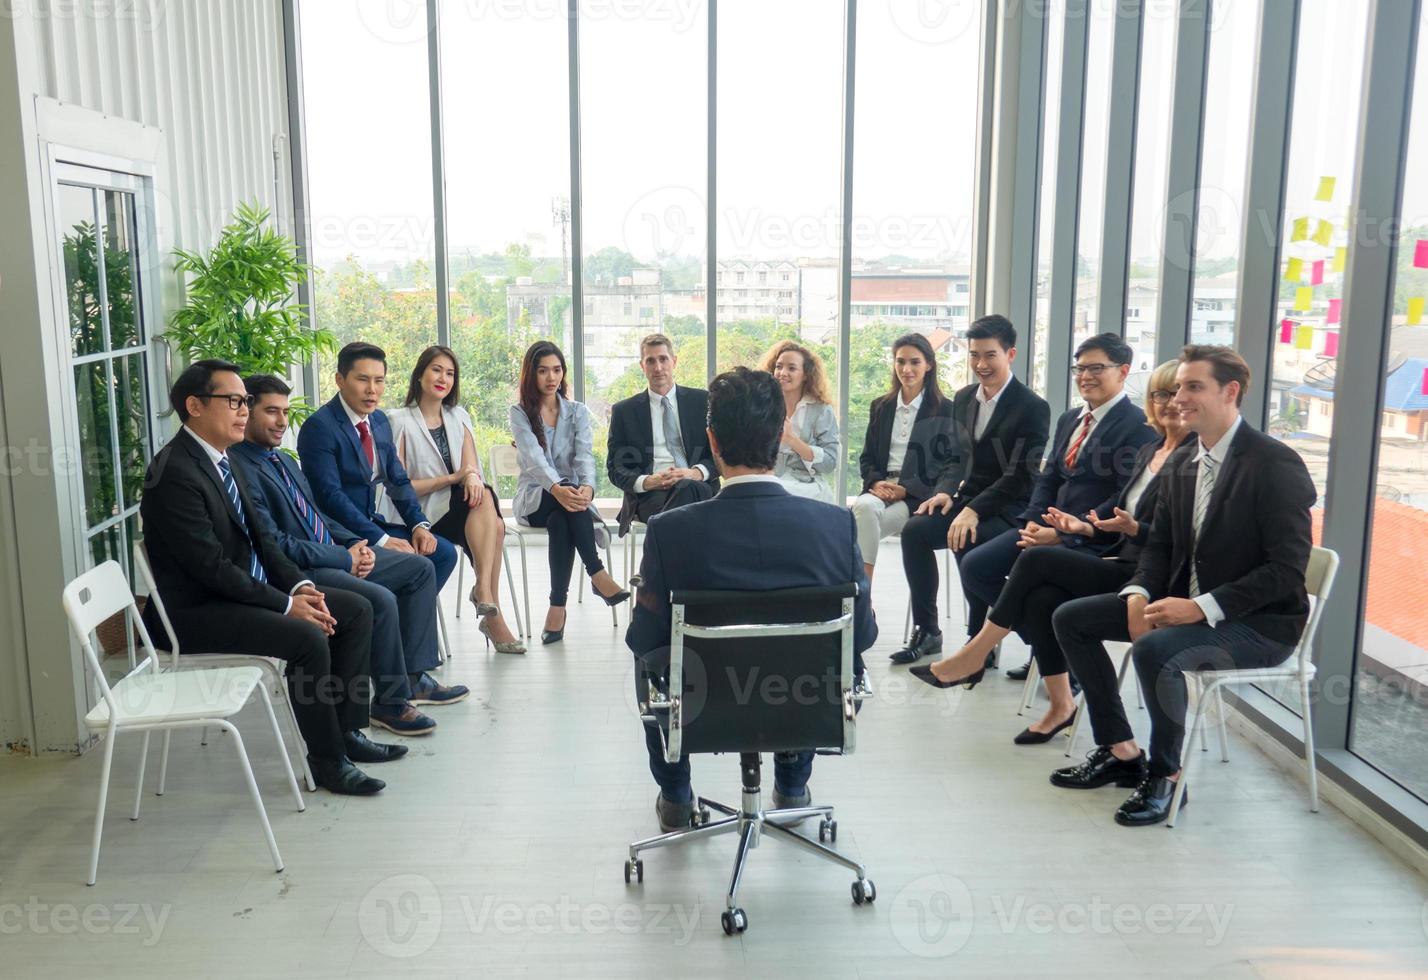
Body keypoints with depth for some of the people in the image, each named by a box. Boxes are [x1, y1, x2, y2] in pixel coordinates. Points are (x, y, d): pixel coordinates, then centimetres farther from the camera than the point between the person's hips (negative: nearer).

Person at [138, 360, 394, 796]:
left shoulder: (222, 460, 10)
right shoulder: (174, 473, -20)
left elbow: (257, 536, 13)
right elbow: (211, 566, -23)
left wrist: (299, 585, -2)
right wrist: (286, 604, -20)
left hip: (247, 588, 10)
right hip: (198, 611, -10)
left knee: (357, 609, 3)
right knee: (308, 638, -28)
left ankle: (347, 731, 10)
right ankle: (327, 760, -10)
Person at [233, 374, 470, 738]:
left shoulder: (283, 459, 16)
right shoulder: (240, 470, -16)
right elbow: (274, 544, -21)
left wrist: (355, 544, 2)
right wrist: (345, 559, -16)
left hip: (334, 554, 11)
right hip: (299, 571, -10)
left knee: (421, 569, 8)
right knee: (380, 599, -30)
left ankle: (413, 675, 10)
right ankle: (390, 702, -11)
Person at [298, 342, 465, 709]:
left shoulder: (379, 421, 10)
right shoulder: (319, 427, -16)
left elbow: (398, 480, 11)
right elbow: (330, 496, -22)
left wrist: (419, 524, -6)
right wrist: (381, 540, -27)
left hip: (371, 525, 8)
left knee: (444, 553, -6)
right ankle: (413, 678, -13)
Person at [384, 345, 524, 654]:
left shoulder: (459, 418, 16)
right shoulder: (399, 421, -2)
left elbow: (471, 468, 5)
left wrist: (472, 477, -21)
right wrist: (452, 478, -16)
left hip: (460, 509, 5)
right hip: (418, 516, -5)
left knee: (488, 510, -30)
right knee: (486, 499, -31)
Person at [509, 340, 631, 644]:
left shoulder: (578, 412, 9)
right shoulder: (520, 413, 2)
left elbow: (585, 456, -9)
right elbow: (534, 457, -17)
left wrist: (587, 487, -34)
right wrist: (557, 488, -39)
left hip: (572, 495, 2)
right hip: (535, 500, -2)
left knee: (560, 521, -36)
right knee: (567, 500, -37)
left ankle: (558, 605, -36)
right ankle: (597, 574, -40)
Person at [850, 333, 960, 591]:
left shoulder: (945, 410, 6)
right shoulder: (880, 407, 19)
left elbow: (952, 464, 0)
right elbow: (866, 458, 20)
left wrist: (906, 489, -11)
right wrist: (876, 482, -4)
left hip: (919, 495, -3)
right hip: (881, 489, 3)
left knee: (863, 521, -31)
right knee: (864, 506, -33)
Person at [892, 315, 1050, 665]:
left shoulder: (1033, 408, -11)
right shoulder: (963, 399, 11)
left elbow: (1020, 476, -17)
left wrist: (974, 510, -25)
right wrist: (945, 492, -5)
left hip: (1009, 508, -6)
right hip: (967, 498, 6)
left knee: (968, 545, -33)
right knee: (915, 530, -20)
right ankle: (925, 631, -8)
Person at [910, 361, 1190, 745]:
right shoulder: (1148, 451, 18)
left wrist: (1133, 528, -25)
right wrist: (1088, 526, 4)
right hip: (1123, 564, 7)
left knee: (1036, 560, -20)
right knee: (1042, 597, -21)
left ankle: (972, 656, -8)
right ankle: (1061, 705, -9)